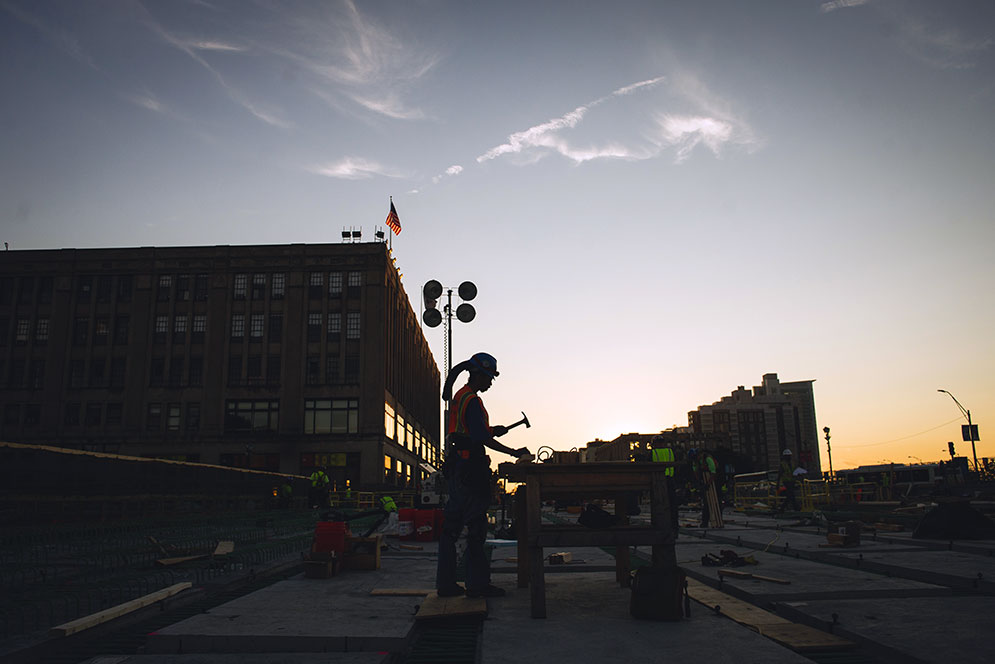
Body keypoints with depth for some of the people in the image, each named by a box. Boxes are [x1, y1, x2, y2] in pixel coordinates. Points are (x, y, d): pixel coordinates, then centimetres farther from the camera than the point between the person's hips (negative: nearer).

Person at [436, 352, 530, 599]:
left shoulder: (458, 396, 17)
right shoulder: (472, 400, -13)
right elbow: (481, 438, -19)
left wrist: (491, 430, 14)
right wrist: (513, 452, -15)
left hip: (455, 466, 10)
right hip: (469, 467, -10)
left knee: (451, 526, 10)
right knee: (476, 526, -4)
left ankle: (446, 583, 15)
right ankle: (477, 583, 2)